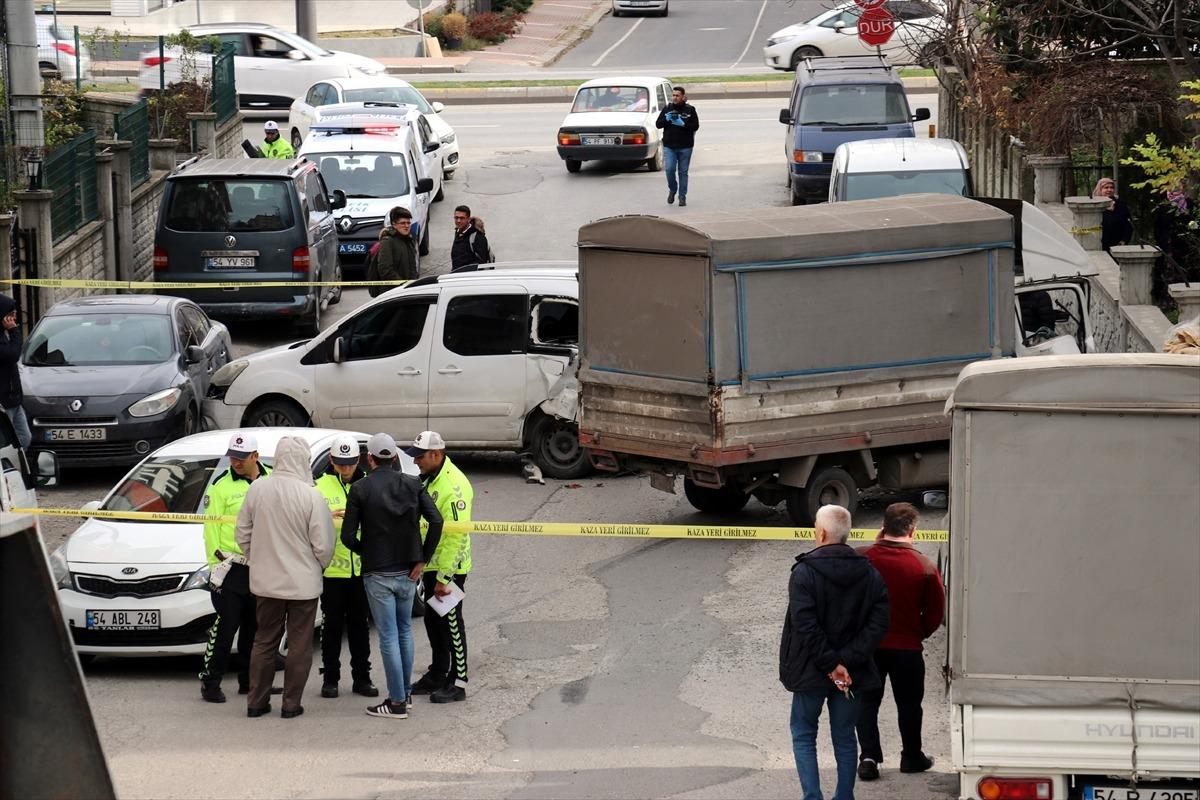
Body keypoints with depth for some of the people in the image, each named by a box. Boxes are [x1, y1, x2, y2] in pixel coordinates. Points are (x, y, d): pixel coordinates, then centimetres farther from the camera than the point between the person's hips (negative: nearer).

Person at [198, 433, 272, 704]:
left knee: (254, 628, 11)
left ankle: (248, 680, 21)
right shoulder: (222, 485, -4)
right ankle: (210, 682, -3)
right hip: (232, 567, -4)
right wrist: (215, 561, -10)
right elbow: (212, 527, -4)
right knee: (226, 626, -8)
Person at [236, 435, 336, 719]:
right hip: (303, 581, -4)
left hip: (266, 579, 4)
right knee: (299, 645, 7)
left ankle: (256, 701, 16)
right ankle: (291, 704, 8)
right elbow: (323, 543, -13)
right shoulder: (311, 496, -18)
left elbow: (243, 533, 4)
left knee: (264, 642, 15)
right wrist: (319, 566, 7)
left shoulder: (256, 490, -6)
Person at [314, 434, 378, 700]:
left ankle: (361, 677, 16)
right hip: (332, 567, -2)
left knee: (359, 624, 9)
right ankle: (330, 678, 12)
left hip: (361, 567, 2)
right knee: (332, 625, 4)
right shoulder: (321, 487, -1)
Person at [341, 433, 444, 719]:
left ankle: (397, 702, 0)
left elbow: (348, 536, -11)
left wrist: (365, 553, 8)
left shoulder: (360, 489, -9)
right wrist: (422, 559, -2)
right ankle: (406, 691, 27)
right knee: (405, 631, 20)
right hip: (407, 572, 4)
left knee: (389, 636, -1)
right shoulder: (412, 485, 0)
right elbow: (436, 521, -8)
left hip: (377, 574, -4)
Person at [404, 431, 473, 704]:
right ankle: (438, 675, 30)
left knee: (451, 624, -1)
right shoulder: (428, 479, 7)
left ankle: (458, 682, 7)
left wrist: (444, 578, -24)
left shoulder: (454, 486, -24)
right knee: (433, 621, 18)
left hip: (450, 568, -9)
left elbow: (456, 537, -25)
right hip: (430, 564, 9)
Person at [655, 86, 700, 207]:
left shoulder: (690, 110, 2)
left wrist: (683, 124, -18)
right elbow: (658, 124, 7)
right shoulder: (667, 109, 8)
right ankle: (672, 190, 14)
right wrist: (666, 119, -13)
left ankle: (682, 197, 10)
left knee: (683, 172, 3)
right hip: (669, 146, 1)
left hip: (685, 147, -1)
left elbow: (695, 126, -3)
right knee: (669, 169, -12)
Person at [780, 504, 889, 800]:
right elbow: (878, 623, -6)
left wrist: (830, 663, -16)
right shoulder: (869, 574, 1)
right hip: (852, 673, 4)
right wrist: (847, 660, -11)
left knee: (803, 734, 9)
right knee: (844, 737, 14)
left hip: (811, 672, -4)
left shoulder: (804, 573, -13)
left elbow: (805, 626, -21)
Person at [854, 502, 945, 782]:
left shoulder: (862, 559, -11)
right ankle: (912, 756, 26)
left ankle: (869, 757, 3)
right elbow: (936, 612, -2)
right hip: (907, 646, 0)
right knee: (909, 703, 16)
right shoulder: (924, 566, -11)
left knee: (867, 702, 12)